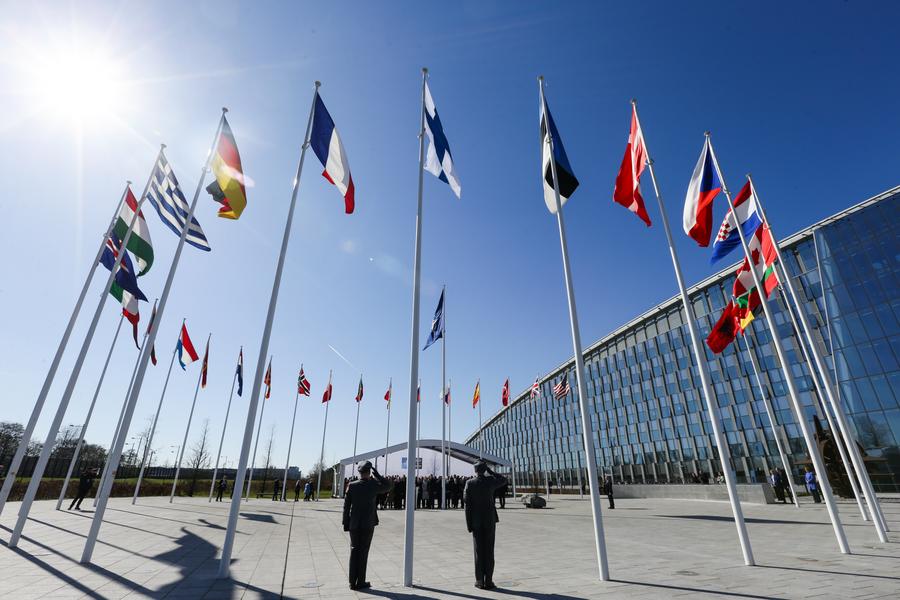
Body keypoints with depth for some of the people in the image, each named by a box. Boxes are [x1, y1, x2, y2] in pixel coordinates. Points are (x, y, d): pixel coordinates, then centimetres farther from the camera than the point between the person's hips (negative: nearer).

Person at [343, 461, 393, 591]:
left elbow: (346, 506, -3)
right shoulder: (374, 485, -10)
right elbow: (389, 486, 7)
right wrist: (377, 474, 2)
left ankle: (352, 582, 16)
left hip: (354, 524, 2)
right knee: (363, 552, 6)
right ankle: (360, 582, 12)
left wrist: (346, 523, 5)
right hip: (368, 524, -2)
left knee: (354, 551, 11)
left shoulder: (352, 486, -5)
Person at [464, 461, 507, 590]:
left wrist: (469, 524, -4)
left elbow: (468, 505, -9)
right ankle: (488, 581, 7)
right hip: (490, 519, 0)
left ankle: (480, 581, 9)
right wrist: (489, 471, 10)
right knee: (489, 551, 5)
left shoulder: (470, 483, -7)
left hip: (476, 521, 0)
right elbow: (504, 480, 17)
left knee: (479, 551, 6)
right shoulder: (491, 480, -5)